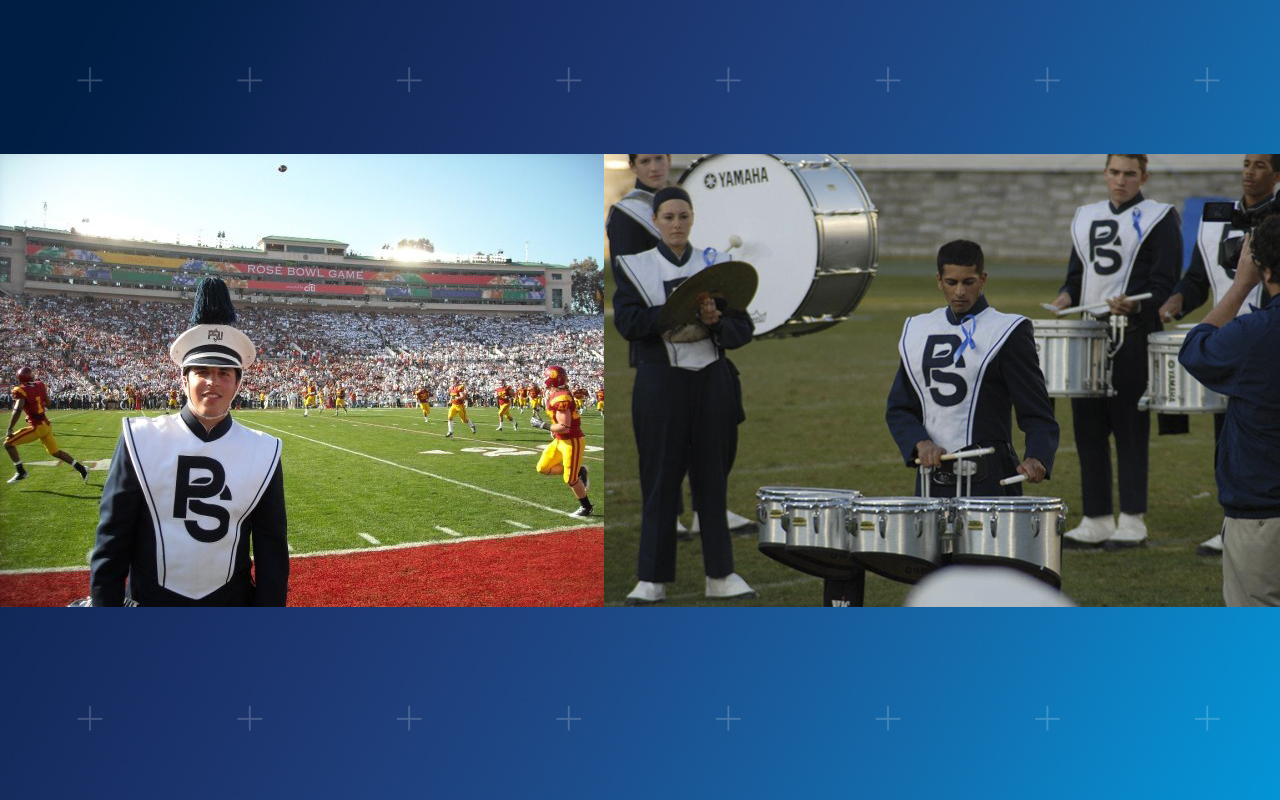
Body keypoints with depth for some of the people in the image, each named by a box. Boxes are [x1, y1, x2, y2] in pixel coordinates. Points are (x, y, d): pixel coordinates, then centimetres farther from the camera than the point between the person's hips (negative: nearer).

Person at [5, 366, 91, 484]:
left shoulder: (21, 391, -14)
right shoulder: (40, 385, 5)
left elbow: (18, 410, -25)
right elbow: (47, 404, 17)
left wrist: (9, 429, -20)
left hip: (37, 427, -7)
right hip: (46, 424, 7)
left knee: (8, 443, 1)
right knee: (55, 451, 22)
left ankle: (21, 472, 2)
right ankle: (81, 469, 20)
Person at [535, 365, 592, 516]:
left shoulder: (561, 399, -25)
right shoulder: (554, 395, 5)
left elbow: (564, 427, -27)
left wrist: (545, 426, -17)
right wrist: (555, 430, 12)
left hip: (572, 441, -10)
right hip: (560, 440, 10)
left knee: (570, 479, 0)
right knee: (543, 468, 11)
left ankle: (587, 508, 18)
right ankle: (578, 471, 18)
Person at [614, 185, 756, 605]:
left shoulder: (716, 264, 10)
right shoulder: (634, 266, 4)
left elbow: (744, 328, 6)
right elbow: (627, 321, -11)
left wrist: (716, 321, -16)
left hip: (711, 380, 2)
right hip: (660, 381, -2)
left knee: (714, 475, 5)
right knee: (660, 477, 0)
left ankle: (720, 574, 11)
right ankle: (652, 578, 5)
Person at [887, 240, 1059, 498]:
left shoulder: (1007, 332, -3)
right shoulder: (916, 331, 11)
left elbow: (1037, 412, -7)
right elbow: (898, 410, 12)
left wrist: (1036, 458, -25)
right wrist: (920, 443, -8)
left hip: (988, 479, -4)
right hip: (932, 480, 4)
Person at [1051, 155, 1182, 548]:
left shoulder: (1158, 219, -1)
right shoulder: (1086, 217, 16)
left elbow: (1165, 285, -6)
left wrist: (1135, 306, -24)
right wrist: (1068, 295, 0)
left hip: (1133, 336, -6)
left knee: (1129, 428, -3)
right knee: (1088, 428, 5)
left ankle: (1133, 522, 4)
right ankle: (1096, 521, 13)